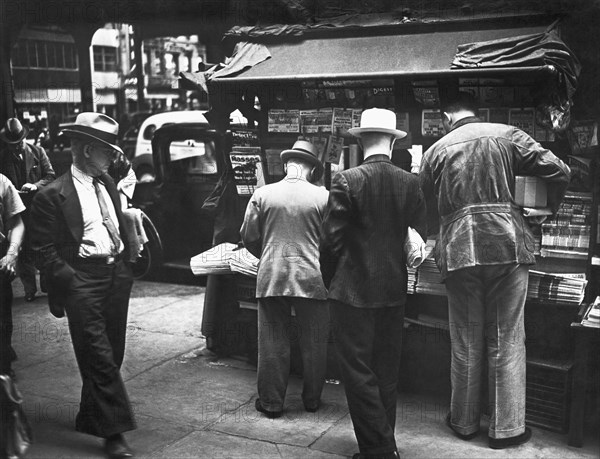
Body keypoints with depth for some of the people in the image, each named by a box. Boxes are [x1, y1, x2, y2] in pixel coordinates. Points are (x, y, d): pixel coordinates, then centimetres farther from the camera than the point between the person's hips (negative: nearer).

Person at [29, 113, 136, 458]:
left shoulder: (107, 184, 11)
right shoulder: (53, 195, -9)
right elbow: (44, 248, -8)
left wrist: (126, 266, 11)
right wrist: (69, 281, -14)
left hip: (117, 275, 7)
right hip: (83, 281, -7)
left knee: (112, 355, 15)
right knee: (99, 357, -6)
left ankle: (91, 417, 33)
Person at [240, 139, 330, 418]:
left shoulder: (262, 194, 1)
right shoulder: (323, 196, -2)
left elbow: (249, 237, 5)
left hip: (271, 278, 1)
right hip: (312, 279, 0)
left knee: (273, 343, 9)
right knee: (314, 343, 12)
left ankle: (271, 402, 17)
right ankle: (312, 400, 24)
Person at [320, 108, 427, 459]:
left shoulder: (347, 181, -12)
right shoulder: (410, 183, -1)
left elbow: (331, 238, -12)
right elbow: (420, 236, 2)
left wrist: (331, 281, 3)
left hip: (353, 291, -5)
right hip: (395, 290, 5)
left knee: (358, 372, 5)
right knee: (386, 373, 17)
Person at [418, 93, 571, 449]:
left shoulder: (437, 149, 9)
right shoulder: (508, 136, 5)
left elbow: (425, 198, 14)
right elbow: (559, 171, 1)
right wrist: (550, 207, 19)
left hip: (459, 251, 1)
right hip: (508, 245, -1)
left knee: (466, 344, 13)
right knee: (507, 342, 8)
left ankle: (465, 423, 25)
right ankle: (507, 428, 16)